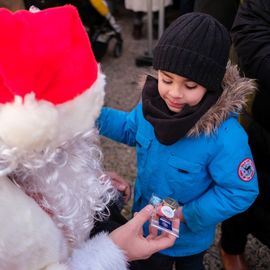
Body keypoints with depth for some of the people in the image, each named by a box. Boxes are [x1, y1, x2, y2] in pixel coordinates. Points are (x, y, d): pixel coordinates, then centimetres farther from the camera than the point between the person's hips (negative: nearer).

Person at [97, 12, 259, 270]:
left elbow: (241, 192, -24)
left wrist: (188, 215, -25)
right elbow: (130, 128, 3)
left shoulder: (225, 136, -36)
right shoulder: (153, 103, -18)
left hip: (188, 238, -4)